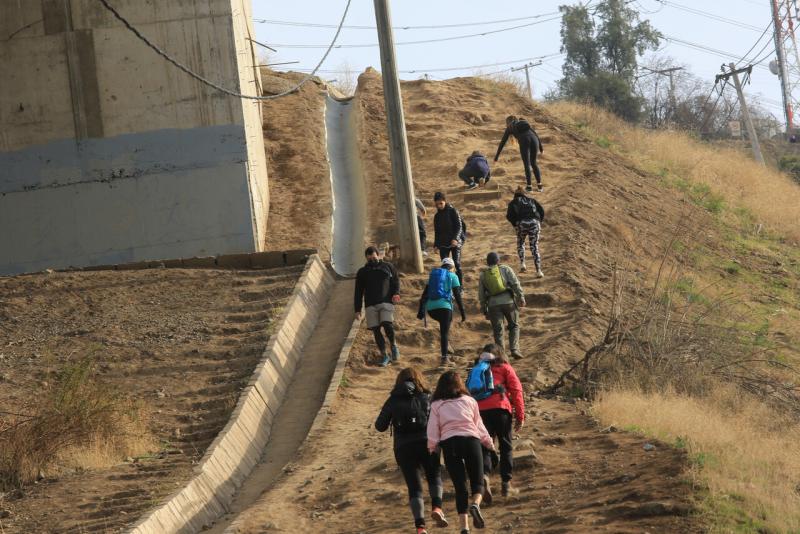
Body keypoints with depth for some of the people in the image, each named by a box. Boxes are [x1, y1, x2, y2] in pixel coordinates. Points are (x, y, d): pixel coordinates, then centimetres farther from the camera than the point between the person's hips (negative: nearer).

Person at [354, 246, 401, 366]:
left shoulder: (388, 267, 12)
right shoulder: (362, 272, 15)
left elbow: (396, 281, 11)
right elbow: (358, 292, 15)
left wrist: (396, 293, -10)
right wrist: (357, 309, 8)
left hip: (386, 302, -3)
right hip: (371, 305, 3)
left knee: (387, 325, -23)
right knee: (376, 330, -3)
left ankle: (393, 345, 3)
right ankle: (384, 356, 5)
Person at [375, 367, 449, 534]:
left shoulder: (393, 401, 8)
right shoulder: (426, 397, 6)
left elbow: (380, 426, 9)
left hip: (403, 448, 1)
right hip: (426, 444, -1)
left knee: (414, 487, 8)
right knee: (434, 477, 18)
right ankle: (437, 507, -9)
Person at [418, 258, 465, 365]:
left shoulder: (433, 275, 22)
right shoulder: (452, 276, 8)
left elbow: (425, 294, 17)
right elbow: (457, 296, 1)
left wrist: (421, 310, 15)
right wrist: (462, 312, 3)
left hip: (431, 308, 4)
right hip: (444, 306, -4)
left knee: (445, 321, 30)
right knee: (445, 332, -1)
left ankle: (444, 343, 14)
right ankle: (444, 357, -10)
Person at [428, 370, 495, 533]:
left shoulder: (436, 405, 12)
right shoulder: (470, 401, 15)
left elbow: (433, 431, 4)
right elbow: (479, 426, 20)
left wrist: (432, 449, 10)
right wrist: (489, 443, 31)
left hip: (449, 443, 0)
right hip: (471, 440, 0)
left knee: (459, 486, 3)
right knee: (477, 481, 7)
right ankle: (475, 504, -26)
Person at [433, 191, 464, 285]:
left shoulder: (453, 211, -5)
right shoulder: (437, 216, 11)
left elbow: (459, 226, -10)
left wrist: (455, 239, -23)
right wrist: (436, 244, 11)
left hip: (455, 243, -5)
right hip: (443, 244, 5)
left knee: (457, 263, -8)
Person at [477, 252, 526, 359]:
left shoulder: (483, 275, 16)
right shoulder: (506, 269, 8)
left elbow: (481, 294, 17)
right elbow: (516, 284, -3)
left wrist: (484, 310, 22)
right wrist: (521, 298, -4)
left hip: (493, 304, 1)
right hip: (508, 301, -1)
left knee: (497, 330, 6)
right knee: (514, 326, 12)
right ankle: (514, 349, -3)